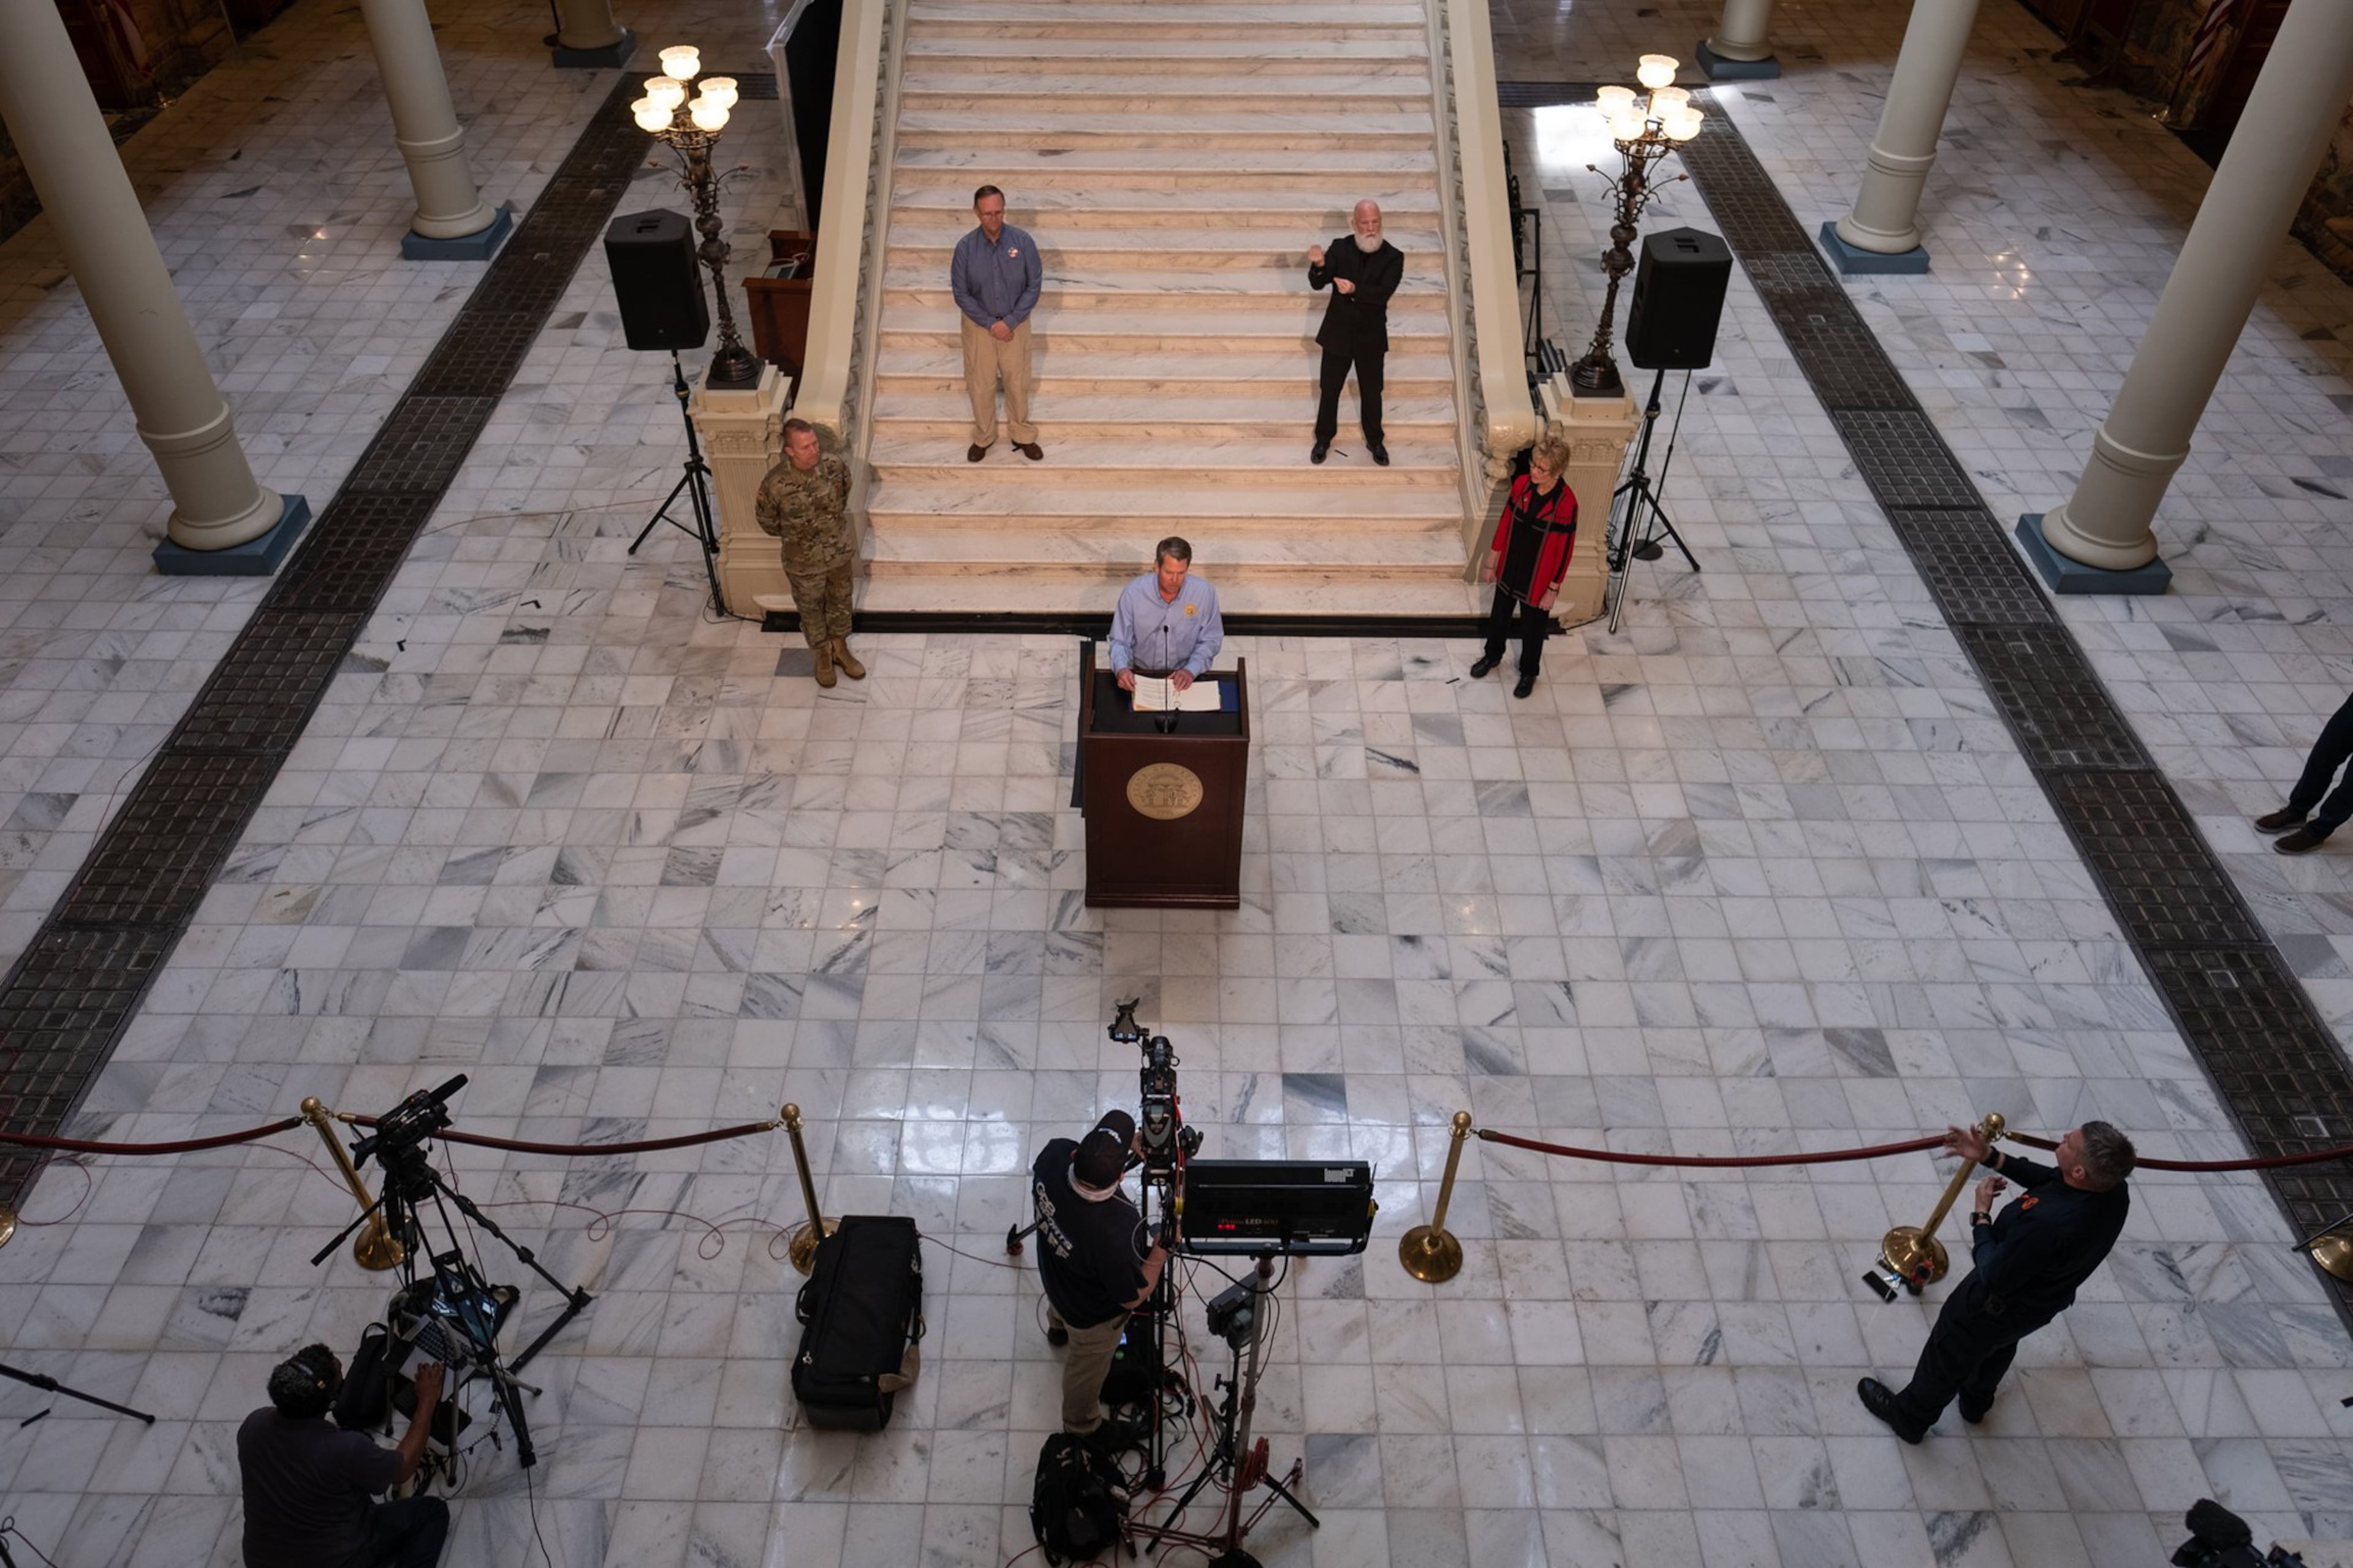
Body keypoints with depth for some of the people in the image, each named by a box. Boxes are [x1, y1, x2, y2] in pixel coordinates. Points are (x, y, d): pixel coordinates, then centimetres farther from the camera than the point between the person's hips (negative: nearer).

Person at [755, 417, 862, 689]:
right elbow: (766, 520, -8)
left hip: (839, 551, 3)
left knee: (840, 602, 25)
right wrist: (791, 536, 7)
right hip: (804, 561, -3)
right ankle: (823, 655, 46)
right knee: (811, 609, 21)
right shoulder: (775, 484, -30)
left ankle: (840, 649, 49)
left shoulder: (834, 464, -21)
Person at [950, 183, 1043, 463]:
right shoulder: (965, 247, -14)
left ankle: (1023, 435, 31)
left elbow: (1034, 285, -9)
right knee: (981, 385, 10)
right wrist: (990, 324, -14)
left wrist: (1010, 322, -15)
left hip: (1015, 323, 0)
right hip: (979, 324, 0)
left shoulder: (1023, 241, -14)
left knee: (1018, 383, 11)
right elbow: (961, 293, -8)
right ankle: (983, 437, 30)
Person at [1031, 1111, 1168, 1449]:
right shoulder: (1117, 1234, -48)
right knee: (1086, 1372, 29)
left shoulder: (1054, 1154, -36)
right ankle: (1082, 1427, 59)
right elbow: (1133, 1298, -27)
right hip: (1091, 1315, -5)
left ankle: (1058, 1329, 76)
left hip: (1053, 1272, 5)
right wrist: (1163, 1247, -20)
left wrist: (1127, 1145, -16)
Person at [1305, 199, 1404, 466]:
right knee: (1330, 391, 12)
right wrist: (1319, 265, -33)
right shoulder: (1340, 248, -6)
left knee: (1372, 393, 12)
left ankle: (1375, 441, 31)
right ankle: (1324, 439, 31)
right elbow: (1317, 284, -10)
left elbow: (1383, 293, -23)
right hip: (1337, 333, 1)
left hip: (1371, 337, -1)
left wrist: (1355, 290, -39)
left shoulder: (1393, 257, -10)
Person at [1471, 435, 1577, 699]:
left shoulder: (1566, 503, -27)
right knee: (1499, 616, 26)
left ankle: (1528, 673, 44)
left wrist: (1553, 589, -12)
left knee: (1533, 627, 19)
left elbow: (1565, 549, -18)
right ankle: (1492, 656, 54)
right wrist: (1491, 561, 6)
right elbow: (1504, 523, -1)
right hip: (1509, 569, 4)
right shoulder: (1521, 484, -13)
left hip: (1537, 578, -4)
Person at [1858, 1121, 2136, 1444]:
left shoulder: (2047, 1223, -47)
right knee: (1999, 1347, 37)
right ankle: (1976, 1403, 65)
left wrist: (1981, 1214, -19)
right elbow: (2053, 1179, -4)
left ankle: (1909, 1417, 48)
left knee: (1948, 1357, 22)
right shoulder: (2113, 1190, -26)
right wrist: (1990, 1157, -7)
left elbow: (1995, 1276, -30)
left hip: (1996, 1306, -7)